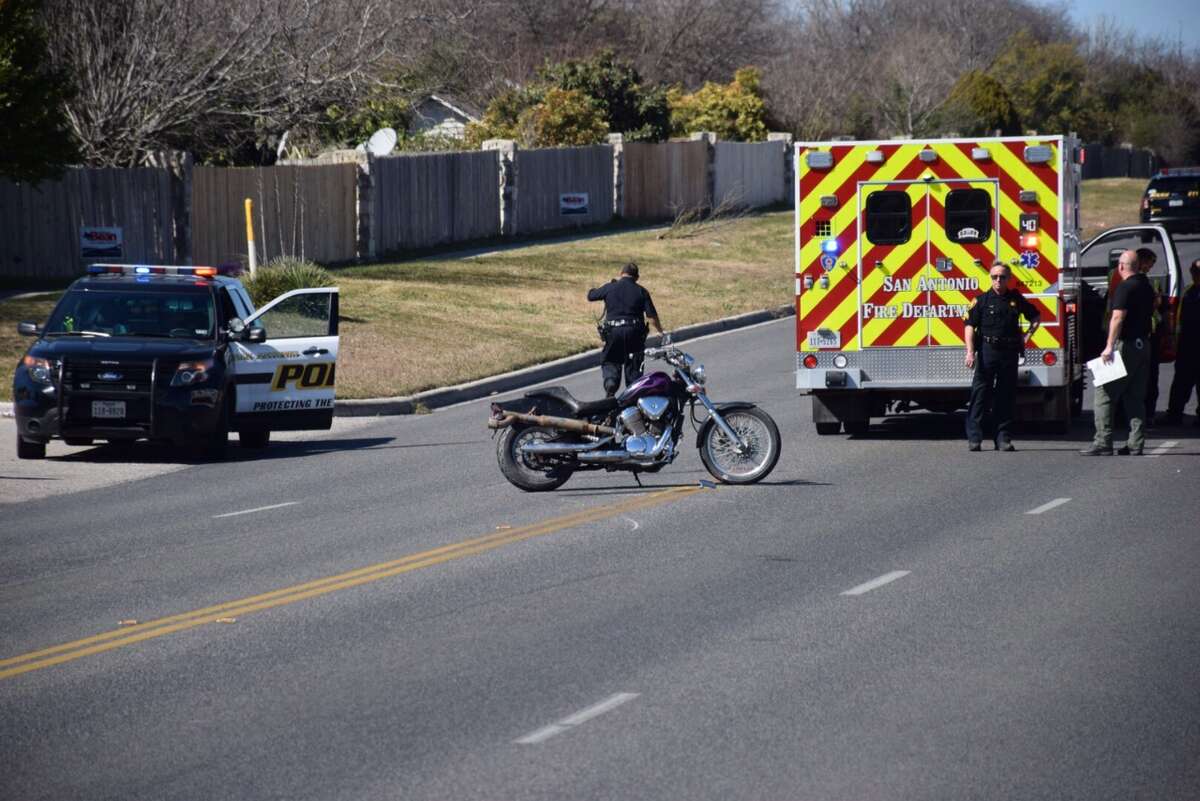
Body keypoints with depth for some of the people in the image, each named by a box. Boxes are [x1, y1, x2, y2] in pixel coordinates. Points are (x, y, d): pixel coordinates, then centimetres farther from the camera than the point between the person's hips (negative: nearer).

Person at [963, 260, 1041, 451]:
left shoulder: (1016, 299, 9)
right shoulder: (982, 300, 0)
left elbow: (1036, 317, 24)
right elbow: (970, 326, -5)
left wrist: (1026, 337, 11)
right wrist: (970, 352, -15)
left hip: (1009, 352, 3)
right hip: (987, 351, -3)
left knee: (1006, 396, 5)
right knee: (980, 394, -5)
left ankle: (1003, 438, 10)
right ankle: (974, 438, -4)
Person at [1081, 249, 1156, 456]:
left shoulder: (1125, 287, -14)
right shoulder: (1146, 286, 13)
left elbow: (1118, 317, -22)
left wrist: (1109, 346, -25)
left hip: (1126, 344, -9)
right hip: (1143, 344, 9)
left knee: (1105, 394, -5)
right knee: (1135, 397, 11)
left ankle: (1103, 443, -10)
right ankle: (1136, 444, 8)